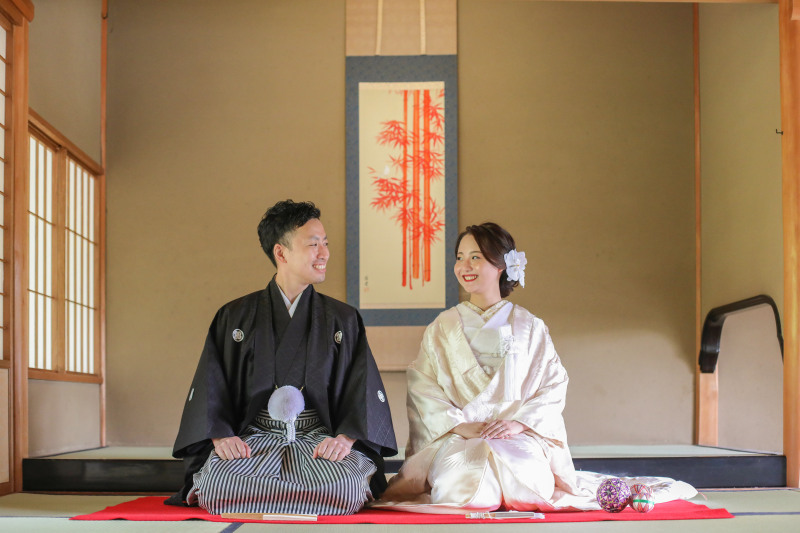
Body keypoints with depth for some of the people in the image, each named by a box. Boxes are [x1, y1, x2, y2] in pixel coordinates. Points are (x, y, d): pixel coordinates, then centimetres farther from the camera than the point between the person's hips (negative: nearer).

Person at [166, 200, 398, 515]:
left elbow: (365, 388, 4)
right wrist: (220, 435, -12)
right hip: (254, 437, -1)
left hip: (319, 439, 1)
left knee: (341, 488, -34)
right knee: (219, 486, -34)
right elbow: (210, 387, 7)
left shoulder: (343, 320, 13)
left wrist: (346, 437, -15)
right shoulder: (235, 318, 13)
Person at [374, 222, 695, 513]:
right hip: (456, 439, 0)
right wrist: (459, 424, -13)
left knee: (521, 472, -35)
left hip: (521, 437, 0)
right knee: (461, 472, -36)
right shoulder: (442, 329, 12)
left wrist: (519, 421, -13)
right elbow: (422, 390, 3)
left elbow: (554, 385, 4)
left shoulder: (529, 328, 10)